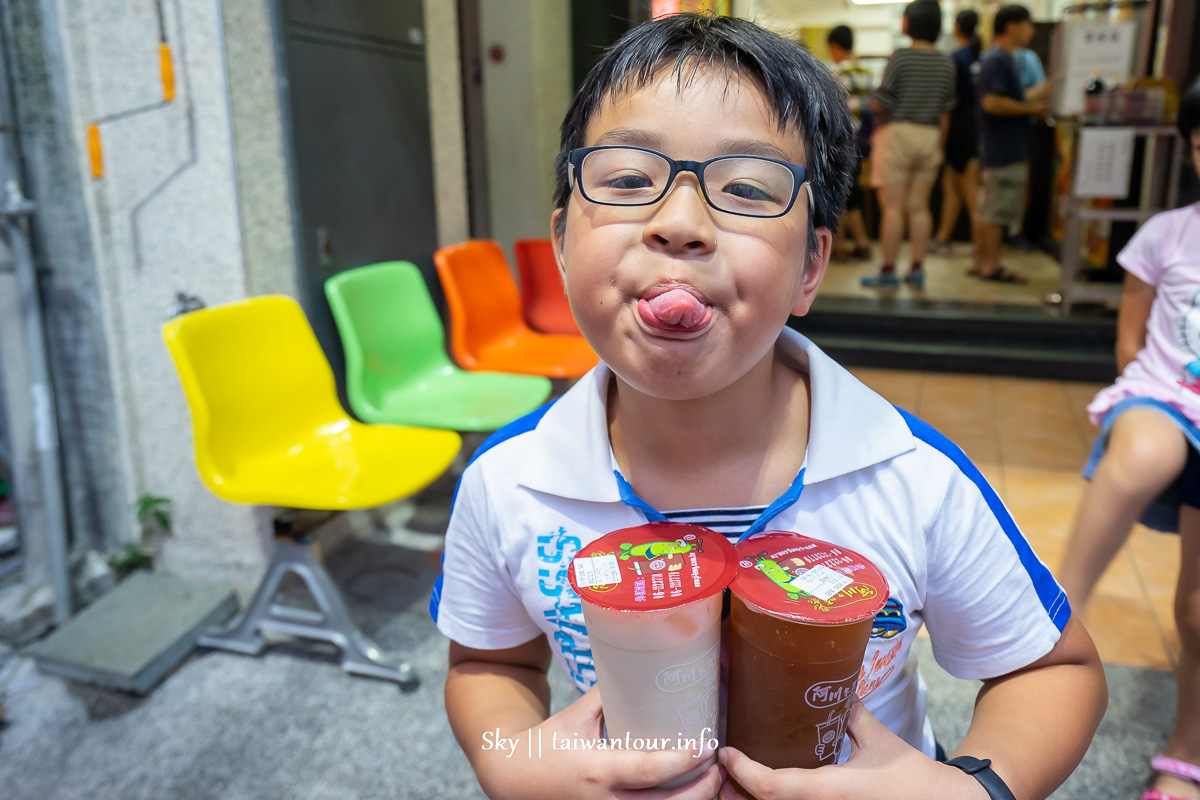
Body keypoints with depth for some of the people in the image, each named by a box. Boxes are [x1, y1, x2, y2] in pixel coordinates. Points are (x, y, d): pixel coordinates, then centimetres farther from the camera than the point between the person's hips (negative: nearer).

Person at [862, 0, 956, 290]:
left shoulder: (900, 57, -9)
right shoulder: (947, 63, 6)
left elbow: (880, 103, -11)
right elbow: (945, 111, 11)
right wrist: (940, 146, 19)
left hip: (900, 133, -5)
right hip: (930, 136, 5)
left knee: (894, 207, -2)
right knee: (919, 206, 9)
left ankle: (888, 271, 0)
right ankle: (916, 270, 11)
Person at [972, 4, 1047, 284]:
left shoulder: (998, 59, 18)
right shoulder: (998, 60, -14)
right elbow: (992, 103, -23)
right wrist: (1031, 108, -15)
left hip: (998, 148, 10)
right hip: (1005, 149, -10)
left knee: (985, 208, 12)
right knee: (996, 210, -5)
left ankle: (980, 261, 18)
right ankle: (990, 265, 0)